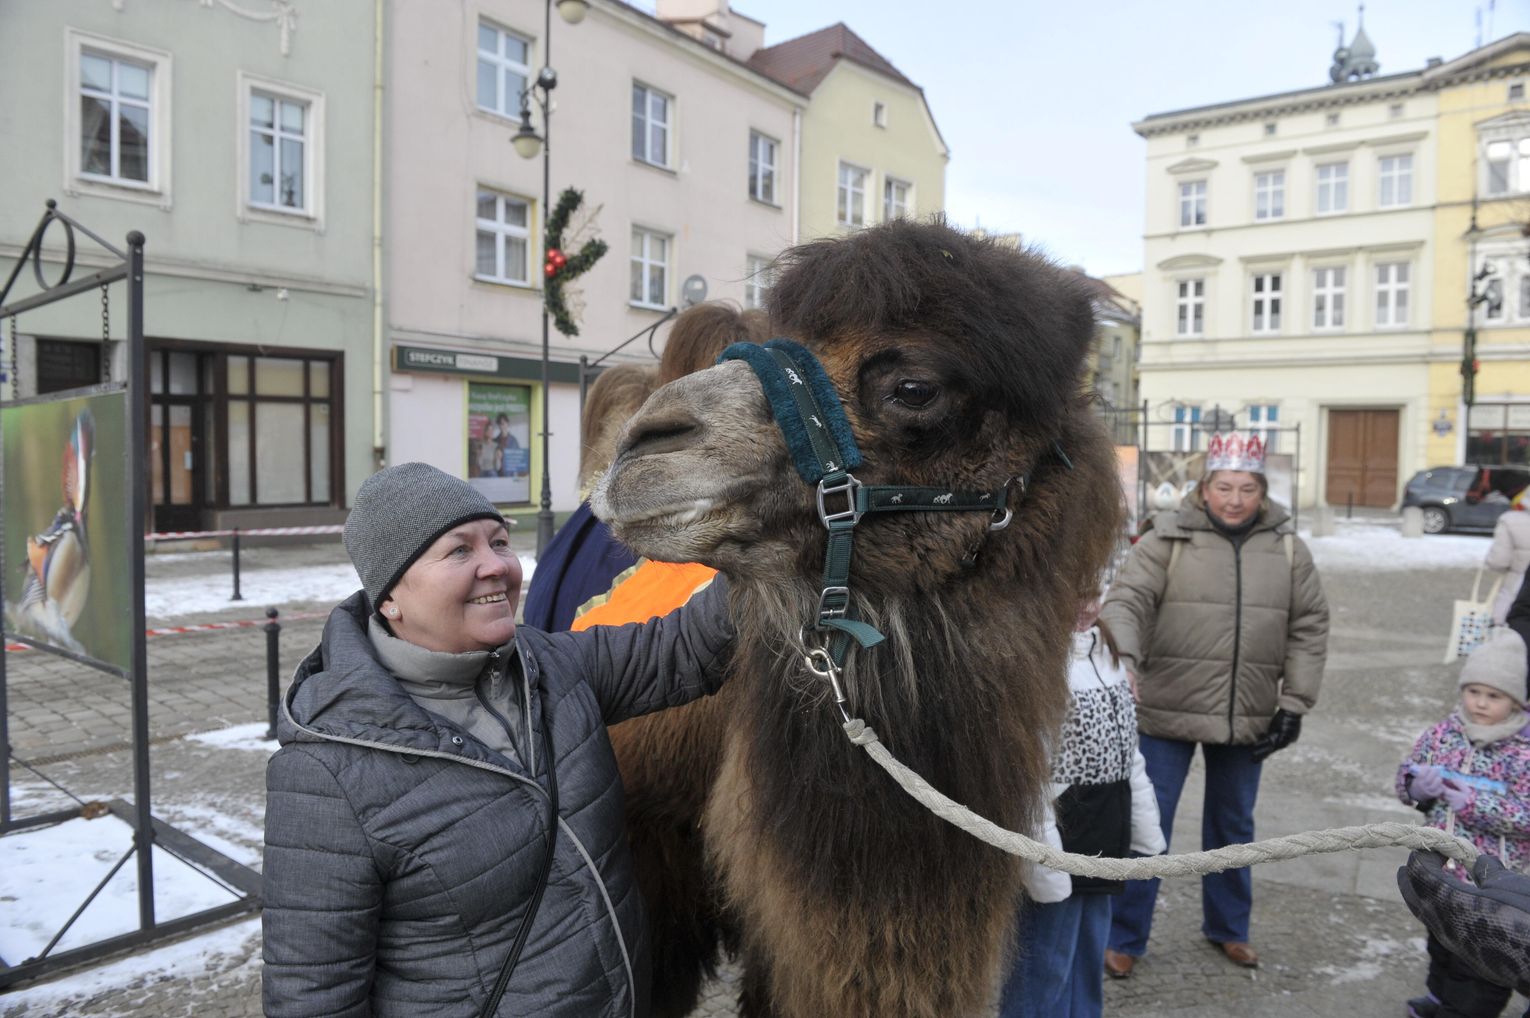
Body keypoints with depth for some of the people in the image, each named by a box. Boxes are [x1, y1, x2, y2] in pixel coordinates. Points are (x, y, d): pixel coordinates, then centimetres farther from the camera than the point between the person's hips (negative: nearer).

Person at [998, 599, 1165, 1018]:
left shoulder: (1100, 645, 8)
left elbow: (1127, 749, 15)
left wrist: (1145, 829, 15)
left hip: (1102, 831, 9)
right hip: (1058, 831, -9)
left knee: (1087, 962, 21)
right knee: (1044, 967, 4)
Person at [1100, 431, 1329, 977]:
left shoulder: (1287, 548, 4)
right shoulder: (1168, 538, -8)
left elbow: (1309, 628, 7)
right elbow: (1126, 601, -16)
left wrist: (1294, 704, 1)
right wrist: (1122, 657, -35)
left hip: (1248, 720, 4)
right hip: (1167, 712, -3)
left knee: (1233, 826, 20)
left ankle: (1228, 927, 41)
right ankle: (1124, 937, 19)